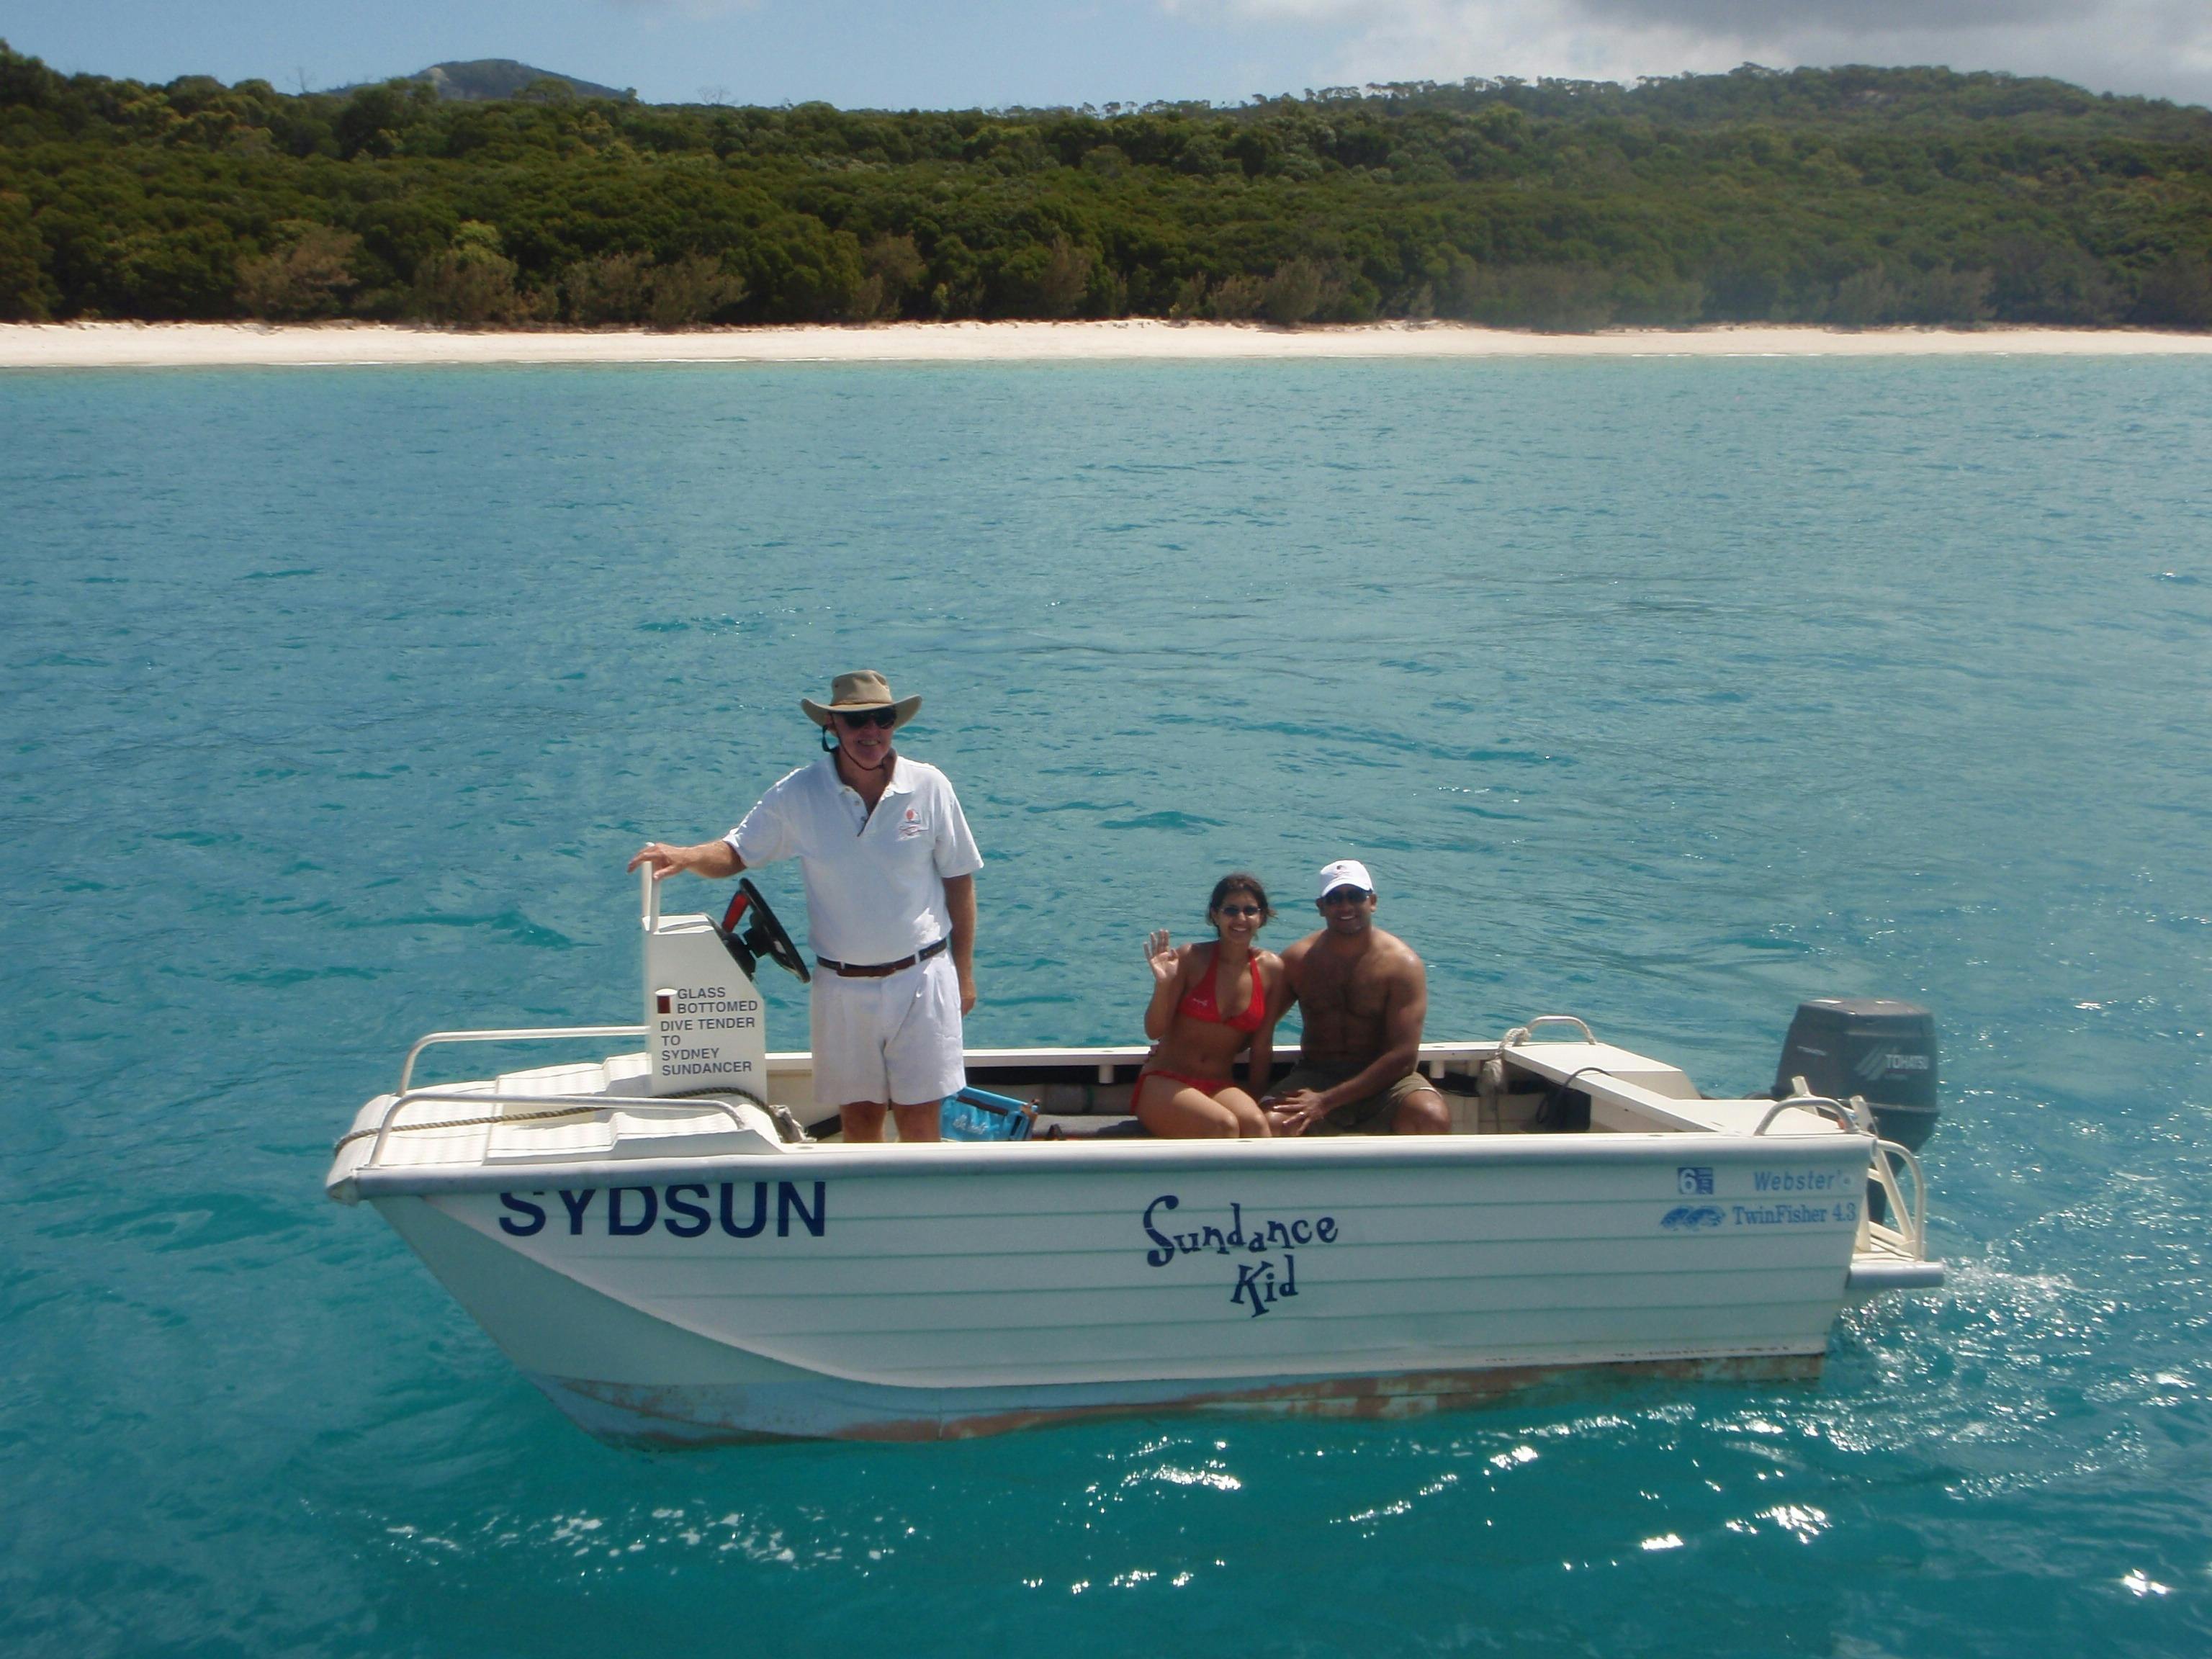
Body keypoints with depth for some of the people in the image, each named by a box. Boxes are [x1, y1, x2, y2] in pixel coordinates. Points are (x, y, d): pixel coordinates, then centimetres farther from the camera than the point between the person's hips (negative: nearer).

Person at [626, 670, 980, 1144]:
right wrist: (685, 856, -21)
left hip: (922, 980, -1)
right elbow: (737, 853, 1)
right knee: (859, 1115, 10)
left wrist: (964, 972, 6)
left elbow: (959, 881, 4)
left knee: (919, 1118, 1)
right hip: (842, 987, 1)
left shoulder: (929, 787, -4)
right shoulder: (799, 795, -4)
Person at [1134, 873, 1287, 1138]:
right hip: (1164, 1082, -3)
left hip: (1220, 1086, 3)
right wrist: (1163, 984, -22)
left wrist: (1256, 1102, 8)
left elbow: (1262, 1046, 8)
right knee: (1224, 1124, -32)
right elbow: (1154, 1031, -6)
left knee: (1255, 1122, -32)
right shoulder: (1191, 959, -6)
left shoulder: (1271, 969, 3)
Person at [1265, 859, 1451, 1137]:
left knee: (1433, 1118, -32)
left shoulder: (1401, 963, -7)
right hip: (1315, 1078, 1)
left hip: (1383, 1080, -1)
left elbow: (1403, 1056, -12)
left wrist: (1327, 1101, -18)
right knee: (1269, 1123, -30)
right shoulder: (1298, 959, 2)